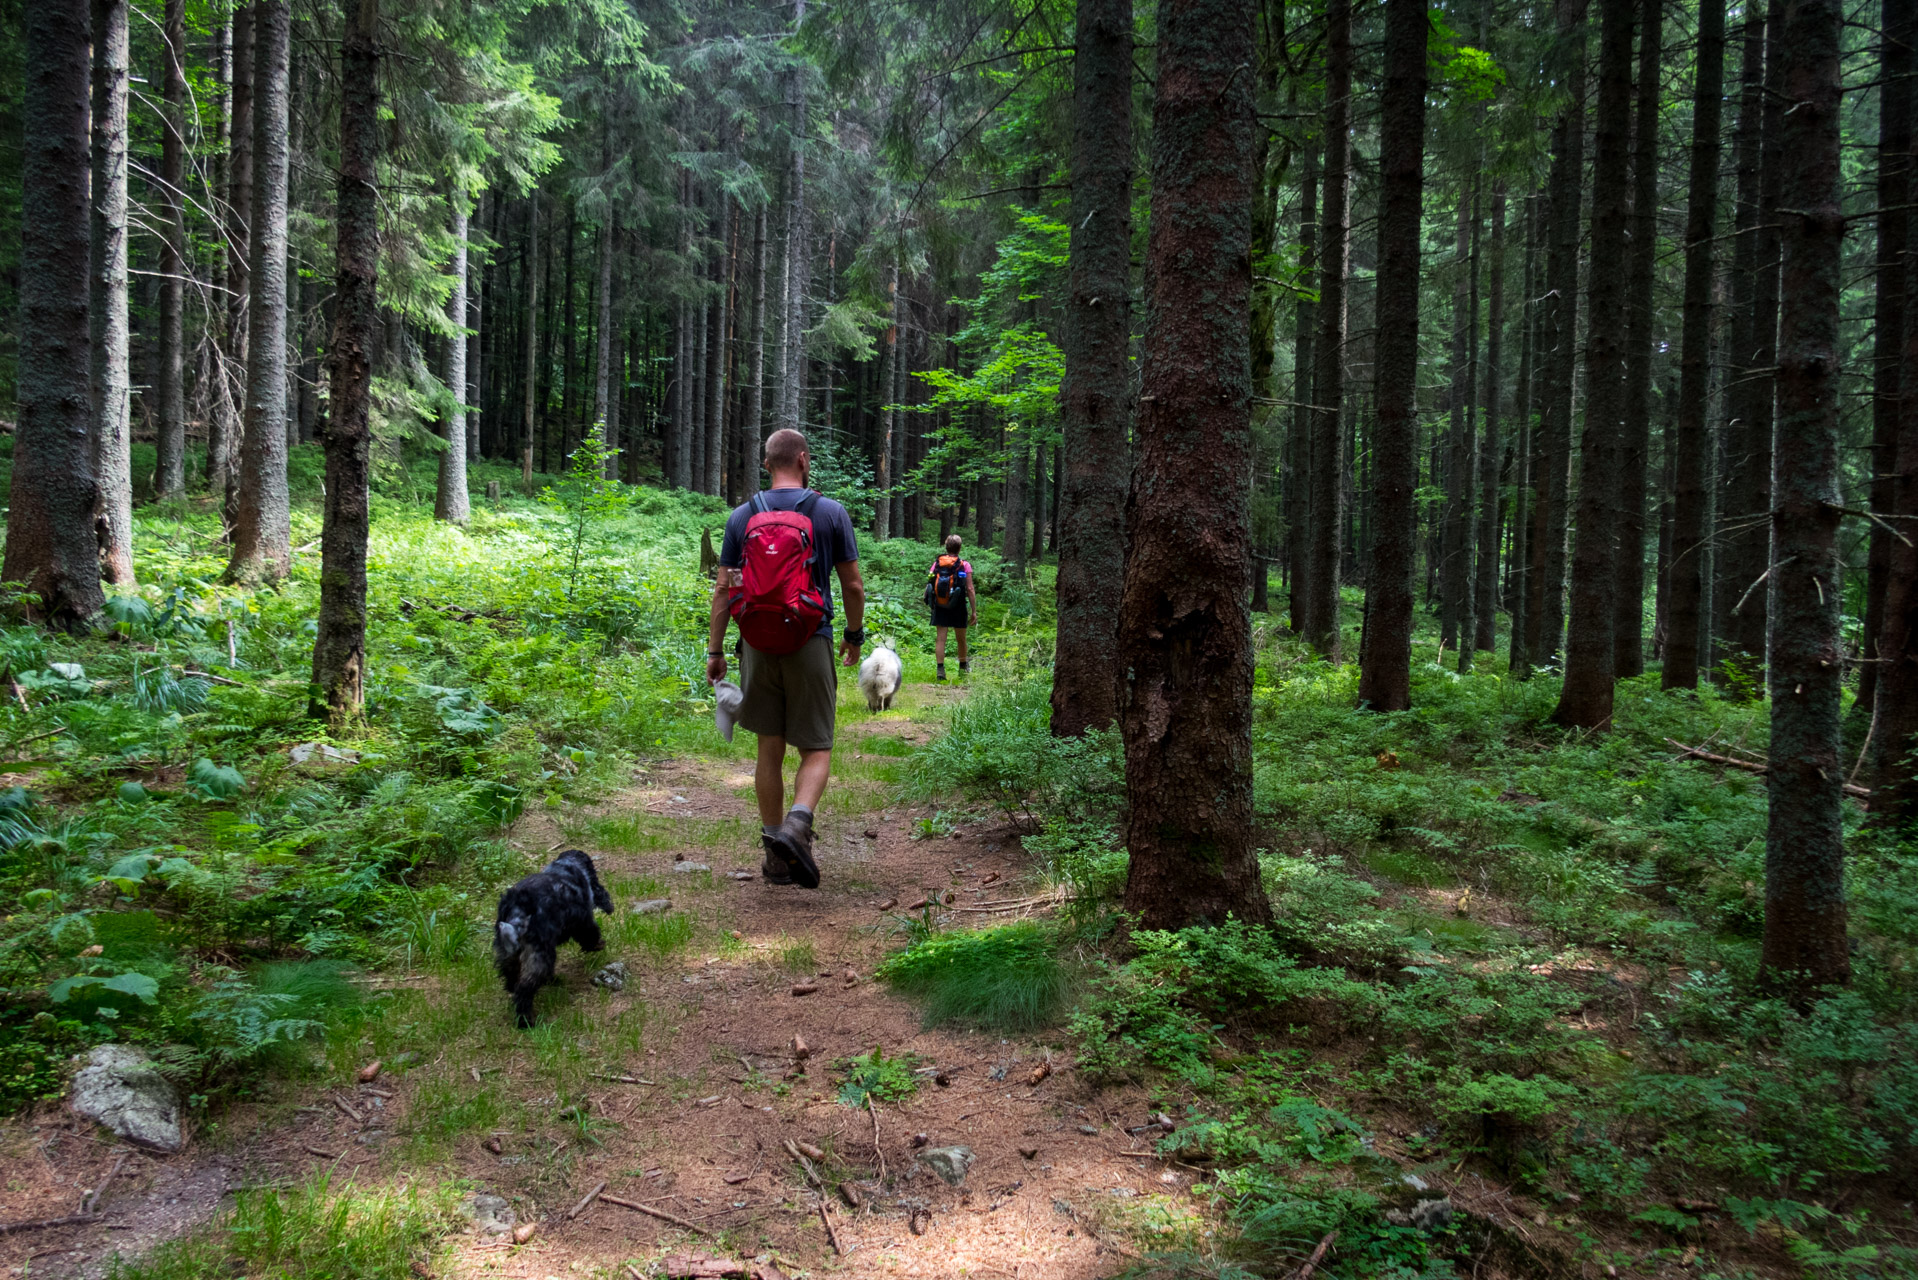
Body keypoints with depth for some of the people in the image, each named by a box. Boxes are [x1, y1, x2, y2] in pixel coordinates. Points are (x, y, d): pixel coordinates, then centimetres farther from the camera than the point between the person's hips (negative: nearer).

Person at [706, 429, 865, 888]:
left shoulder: (741, 517, 5)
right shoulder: (831, 513, -1)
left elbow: (724, 590, 4)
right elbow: (853, 585, 1)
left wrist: (715, 650, 10)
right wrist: (854, 635, 16)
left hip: (758, 644, 3)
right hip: (810, 643, -2)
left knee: (769, 751, 10)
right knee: (816, 750, 5)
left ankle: (776, 857, 16)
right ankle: (797, 824, -22)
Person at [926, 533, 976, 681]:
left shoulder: (936, 563, 1)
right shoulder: (964, 565, -7)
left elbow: (929, 585, 0)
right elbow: (970, 589, -10)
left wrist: (931, 603, 12)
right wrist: (974, 610, -6)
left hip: (939, 607, 1)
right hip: (958, 607, -1)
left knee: (940, 639, 0)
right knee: (961, 639, 16)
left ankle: (940, 669, -9)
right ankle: (963, 666, 32)